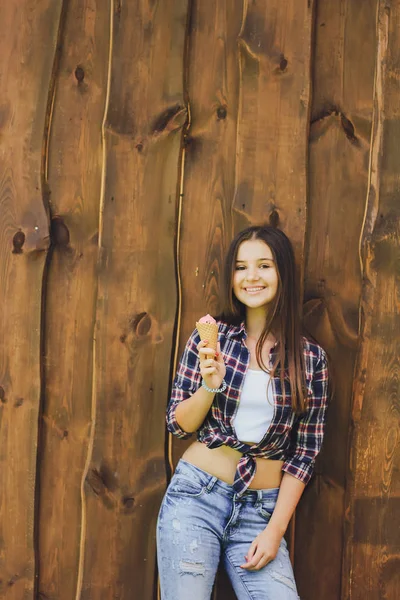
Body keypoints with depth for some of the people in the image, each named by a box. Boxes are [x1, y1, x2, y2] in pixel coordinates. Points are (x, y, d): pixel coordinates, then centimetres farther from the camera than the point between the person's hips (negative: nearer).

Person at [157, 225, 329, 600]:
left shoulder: (311, 358, -1)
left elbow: (305, 452, 2)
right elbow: (178, 425, 2)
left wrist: (275, 530, -3)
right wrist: (210, 386, -17)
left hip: (261, 509, 1)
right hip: (197, 495, 0)